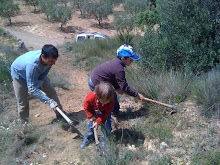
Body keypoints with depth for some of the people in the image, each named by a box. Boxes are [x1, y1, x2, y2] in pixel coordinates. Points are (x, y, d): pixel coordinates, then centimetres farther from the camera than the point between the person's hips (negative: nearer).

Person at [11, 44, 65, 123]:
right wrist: (49, 101, -46)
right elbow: (31, 88, -45)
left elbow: (43, 75, -10)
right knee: (23, 104, -2)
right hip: (19, 75, -5)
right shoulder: (32, 64, -48)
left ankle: (61, 116, 20)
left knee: (52, 91, 4)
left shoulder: (48, 59, -31)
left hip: (37, 73, 5)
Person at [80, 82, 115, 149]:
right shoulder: (91, 97, -41)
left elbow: (106, 114, -26)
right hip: (94, 113, 1)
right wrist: (90, 116, -17)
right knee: (91, 124, 8)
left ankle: (104, 140, 19)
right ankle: (88, 138, 32)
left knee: (106, 126, -7)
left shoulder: (111, 101, -39)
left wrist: (98, 122, -27)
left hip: (104, 114, -1)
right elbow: (86, 106, -20)